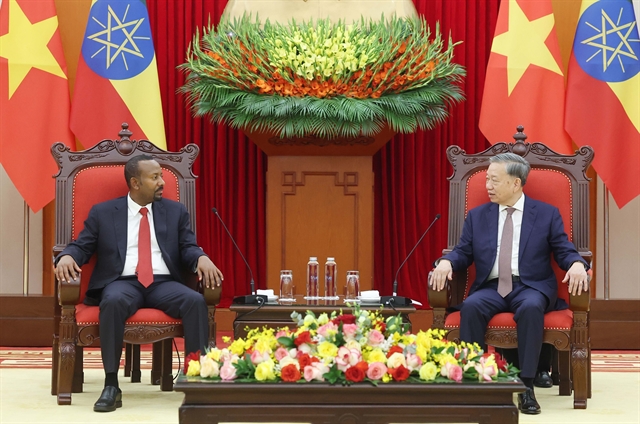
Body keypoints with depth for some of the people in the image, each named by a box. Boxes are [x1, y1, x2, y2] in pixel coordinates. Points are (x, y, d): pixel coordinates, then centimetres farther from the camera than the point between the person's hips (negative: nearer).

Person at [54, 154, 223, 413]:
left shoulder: (176, 211, 16)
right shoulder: (103, 212, 11)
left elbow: (188, 248, 8)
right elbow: (81, 246, 9)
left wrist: (202, 258, -16)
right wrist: (67, 257, -15)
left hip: (164, 283, 2)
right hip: (123, 282, -2)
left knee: (195, 300, -30)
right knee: (114, 301, -38)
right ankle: (111, 385, -34)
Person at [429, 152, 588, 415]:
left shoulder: (547, 214, 7)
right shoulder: (477, 216, 15)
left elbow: (564, 252, 3)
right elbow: (463, 253, 11)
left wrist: (577, 264, -21)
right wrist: (446, 262, -12)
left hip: (531, 288, -2)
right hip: (491, 288, 2)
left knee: (531, 308, -38)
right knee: (471, 306, -33)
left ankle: (526, 387, -35)